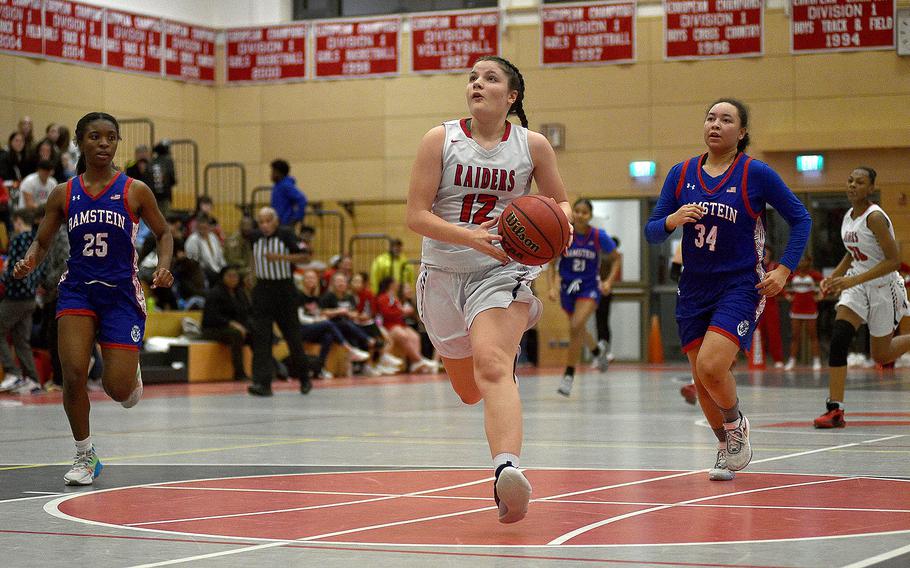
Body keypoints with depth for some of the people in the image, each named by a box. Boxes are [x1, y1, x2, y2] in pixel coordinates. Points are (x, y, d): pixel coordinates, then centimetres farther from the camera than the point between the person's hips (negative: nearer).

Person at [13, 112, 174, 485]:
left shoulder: (135, 191, -1)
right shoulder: (64, 194, 5)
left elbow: (163, 233, 10)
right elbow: (42, 242, 12)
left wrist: (163, 267, -8)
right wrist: (28, 263, -10)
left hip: (121, 292, -1)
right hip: (77, 289, 1)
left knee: (118, 391, -8)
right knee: (73, 373, -16)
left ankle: (131, 373, 32)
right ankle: (85, 457, 5)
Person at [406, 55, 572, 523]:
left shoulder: (531, 145, 0)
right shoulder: (440, 140, -3)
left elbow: (561, 204, 13)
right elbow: (416, 215, -9)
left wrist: (561, 224, -13)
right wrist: (473, 237, -25)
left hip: (503, 270, -2)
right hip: (444, 272, 3)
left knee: (492, 367, -28)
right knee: (469, 391, 17)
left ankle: (507, 468, -46)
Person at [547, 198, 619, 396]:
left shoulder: (599, 236, -11)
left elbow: (616, 259, 3)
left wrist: (609, 281, -10)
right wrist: (552, 287, -14)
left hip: (590, 288, -3)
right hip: (568, 288, 3)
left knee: (576, 327, -24)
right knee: (578, 330, 22)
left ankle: (569, 376, -17)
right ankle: (599, 349, 57)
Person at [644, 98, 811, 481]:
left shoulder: (756, 174, -6)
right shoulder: (682, 173, 4)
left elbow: (800, 219, 1)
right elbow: (651, 232, 6)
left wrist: (784, 270, -8)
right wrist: (672, 221, -16)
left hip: (741, 287, -4)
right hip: (694, 289, 5)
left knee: (711, 366, -22)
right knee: (701, 379, 7)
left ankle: (737, 425, 8)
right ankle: (727, 449, 31)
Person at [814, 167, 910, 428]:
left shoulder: (875, 217, -20)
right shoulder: (848, 217, 4)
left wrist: (853, 280, -27)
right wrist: (833, 277, 5)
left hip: (884, 287, -6)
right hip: (858, 286, 6)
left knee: (881, 355, 8)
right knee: (838, 338, -16)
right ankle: (835, 409, -16)